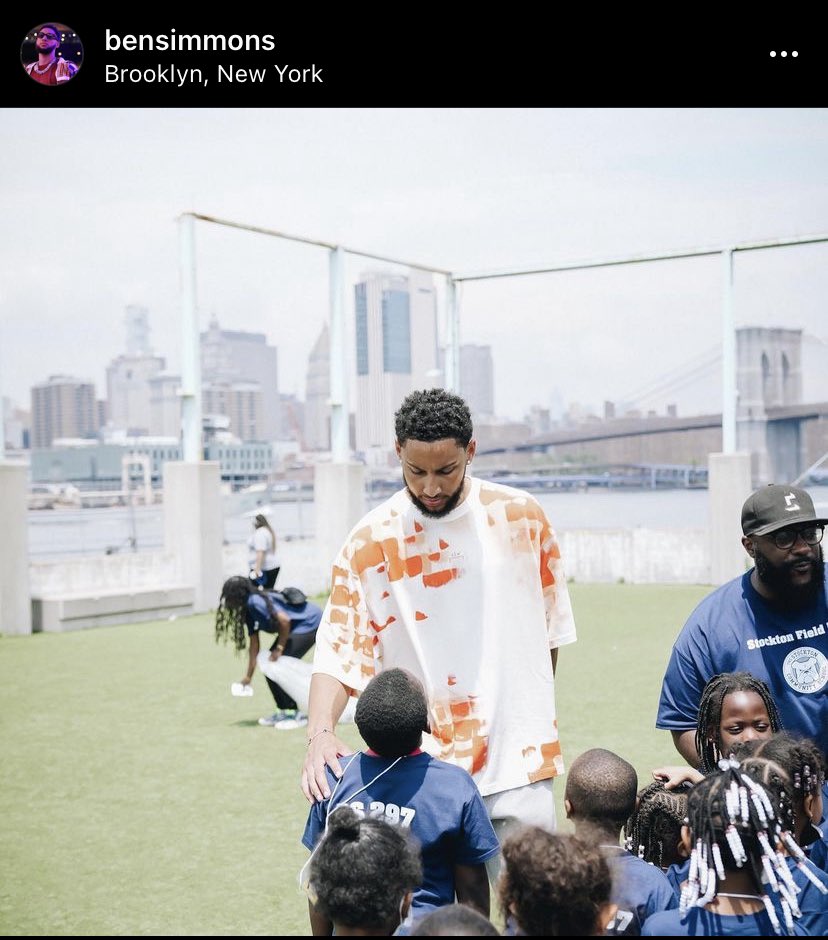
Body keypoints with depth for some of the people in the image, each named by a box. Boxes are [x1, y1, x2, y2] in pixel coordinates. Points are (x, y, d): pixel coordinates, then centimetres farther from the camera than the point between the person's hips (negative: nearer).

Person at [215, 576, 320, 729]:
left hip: (311, 622, -10)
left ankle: (298, 714, -7)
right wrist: (249, 675, 10)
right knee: (269, 665, 6)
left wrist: (279, 648, -19)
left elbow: (284, 620, -30)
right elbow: (254, 644, 10)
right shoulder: (248, 610, 7)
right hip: (296, 627, 10)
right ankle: (284, 711, 16)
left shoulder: (255, 602, -23)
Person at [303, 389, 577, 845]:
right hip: (421, 771, -1)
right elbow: (338, 648, -7)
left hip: (519, 761, 1)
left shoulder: (521, 515, 1)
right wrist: (320, 732, -22)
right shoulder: (371, 540, -5)